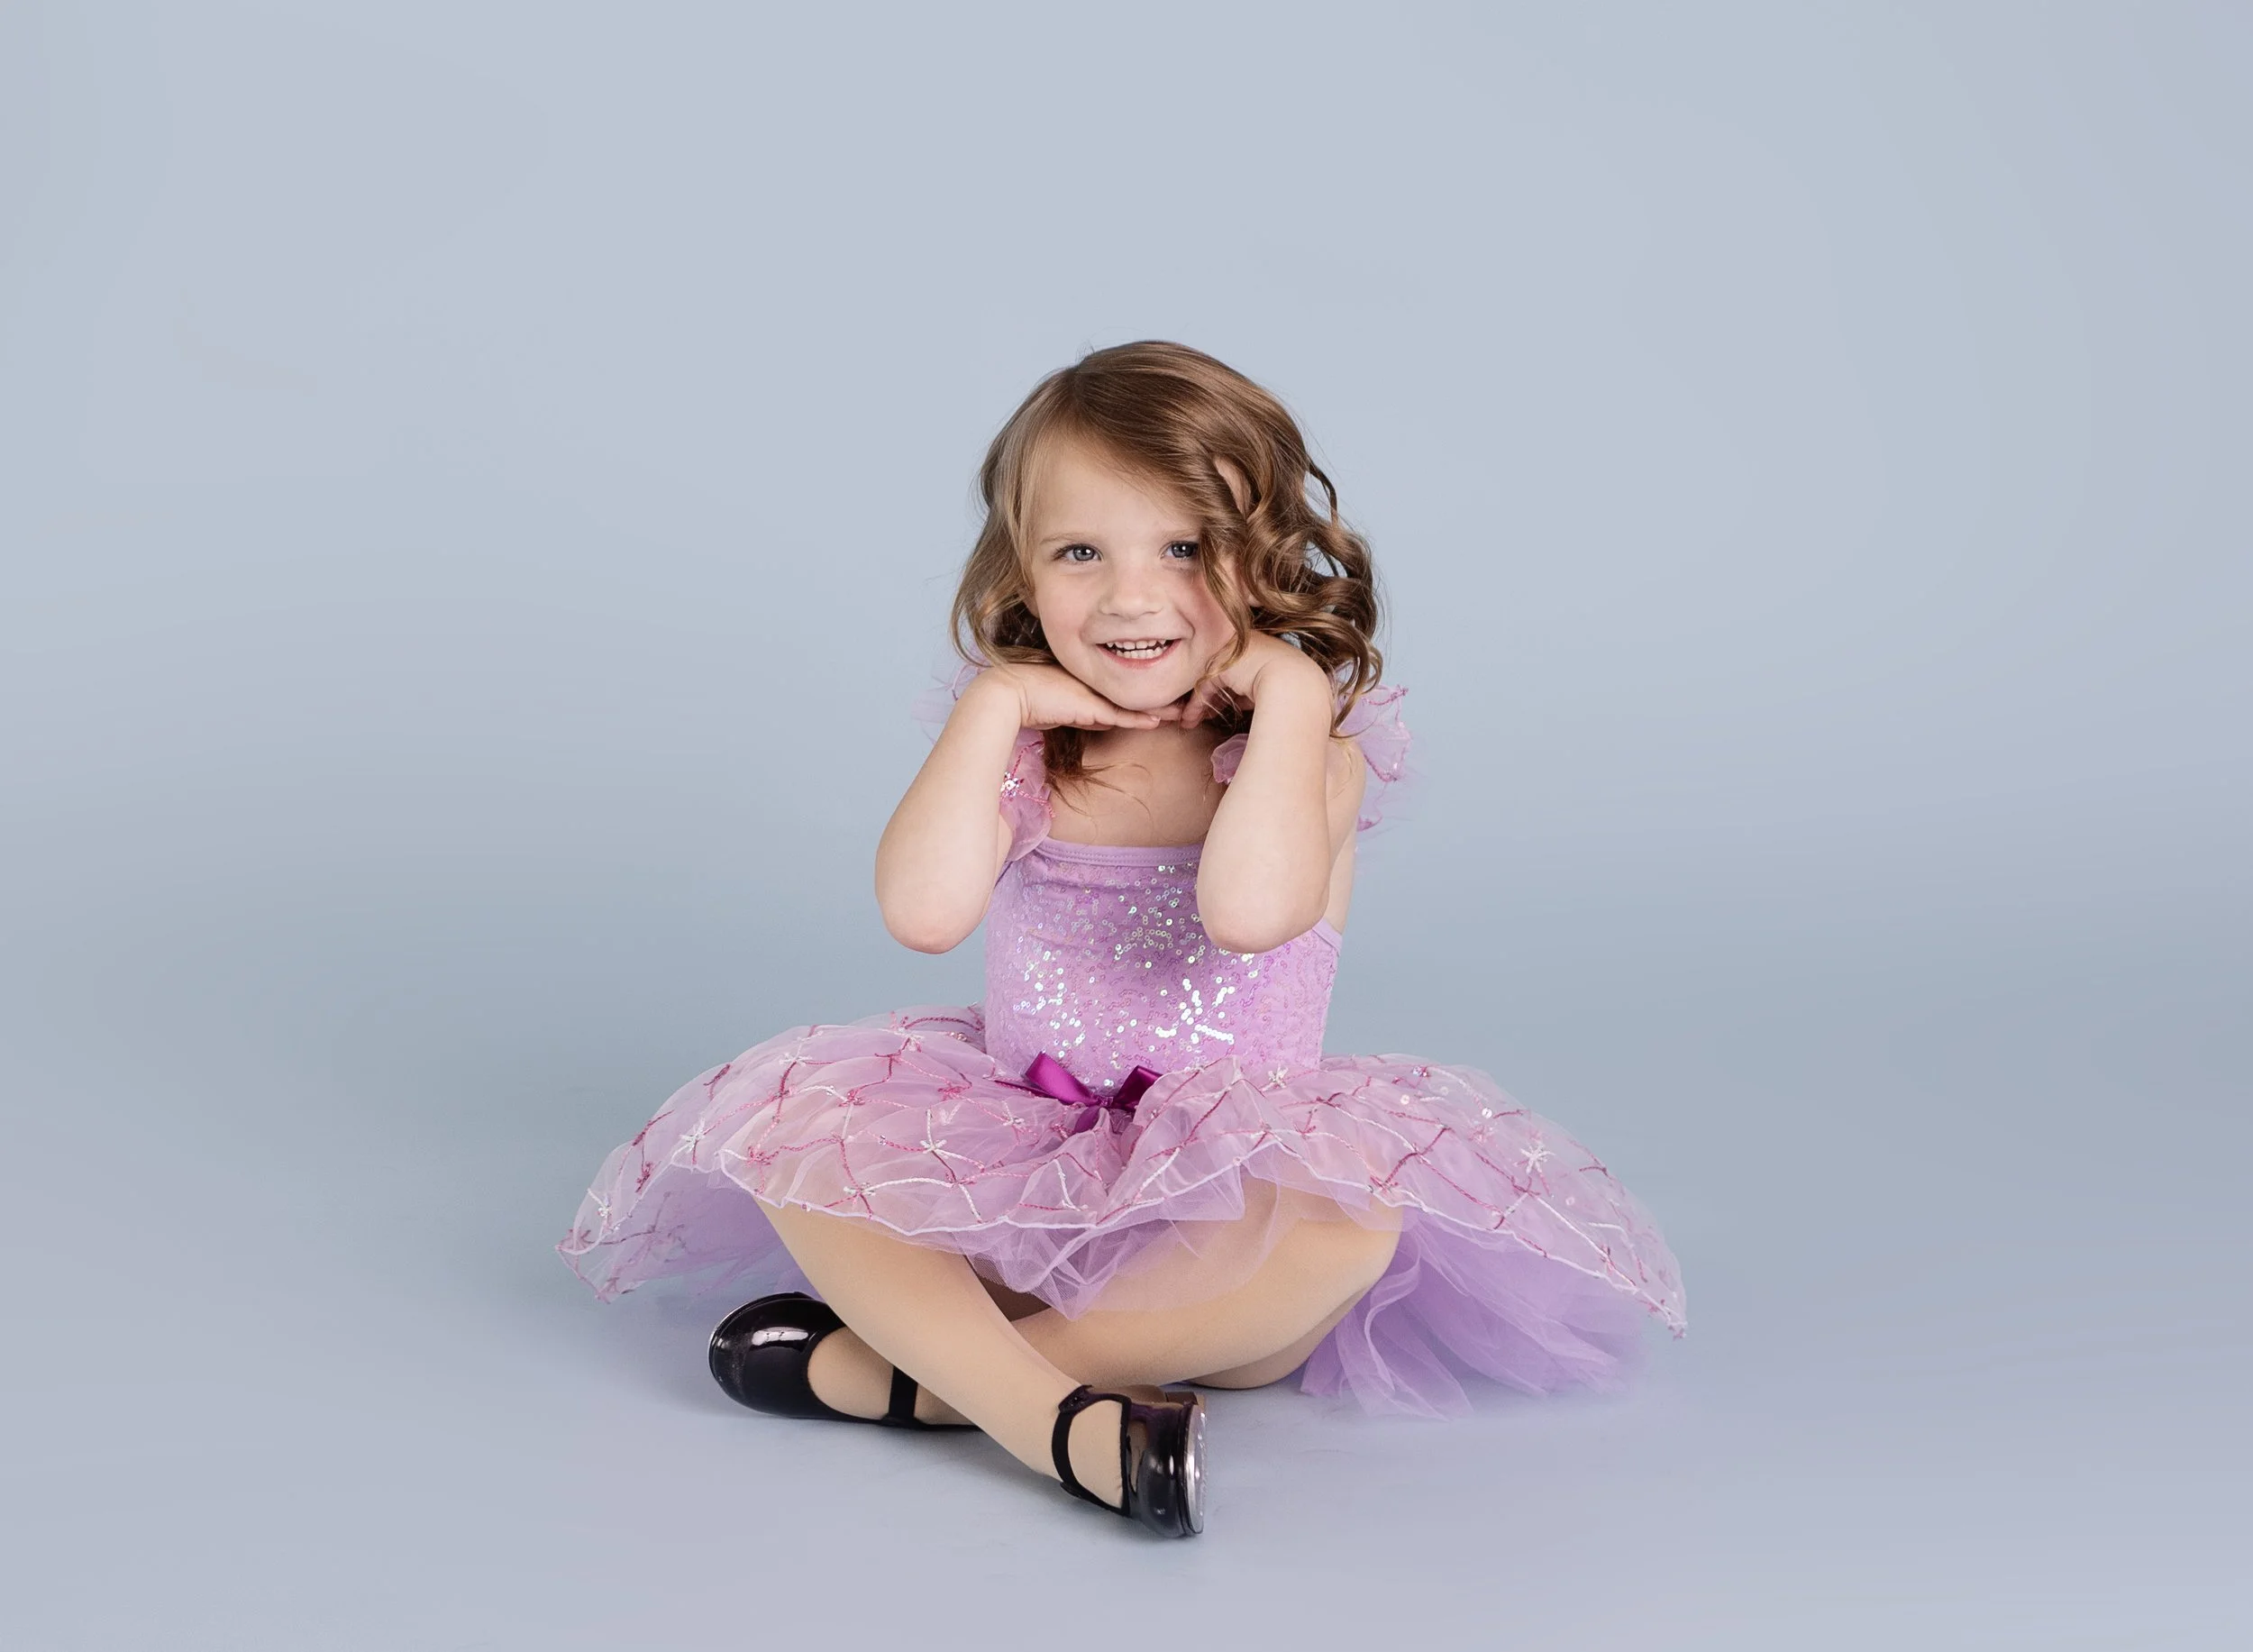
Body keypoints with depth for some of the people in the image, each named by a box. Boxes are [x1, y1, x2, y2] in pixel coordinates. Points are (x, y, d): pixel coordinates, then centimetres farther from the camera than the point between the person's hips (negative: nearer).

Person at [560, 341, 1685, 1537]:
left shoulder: (1312, 750, -5)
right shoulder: (1016, 747, 3)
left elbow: (1249, 908, -29)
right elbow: (923, 913, -18)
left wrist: (1287, 688, -21)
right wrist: (997, 705, -13)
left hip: (1224, 1202, -3)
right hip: (1021, 1169, 3)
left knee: (1354, 1211, -35)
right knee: (793, 1127, -17)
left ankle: (912, 1371, -29)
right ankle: (1065, 1424, -33)